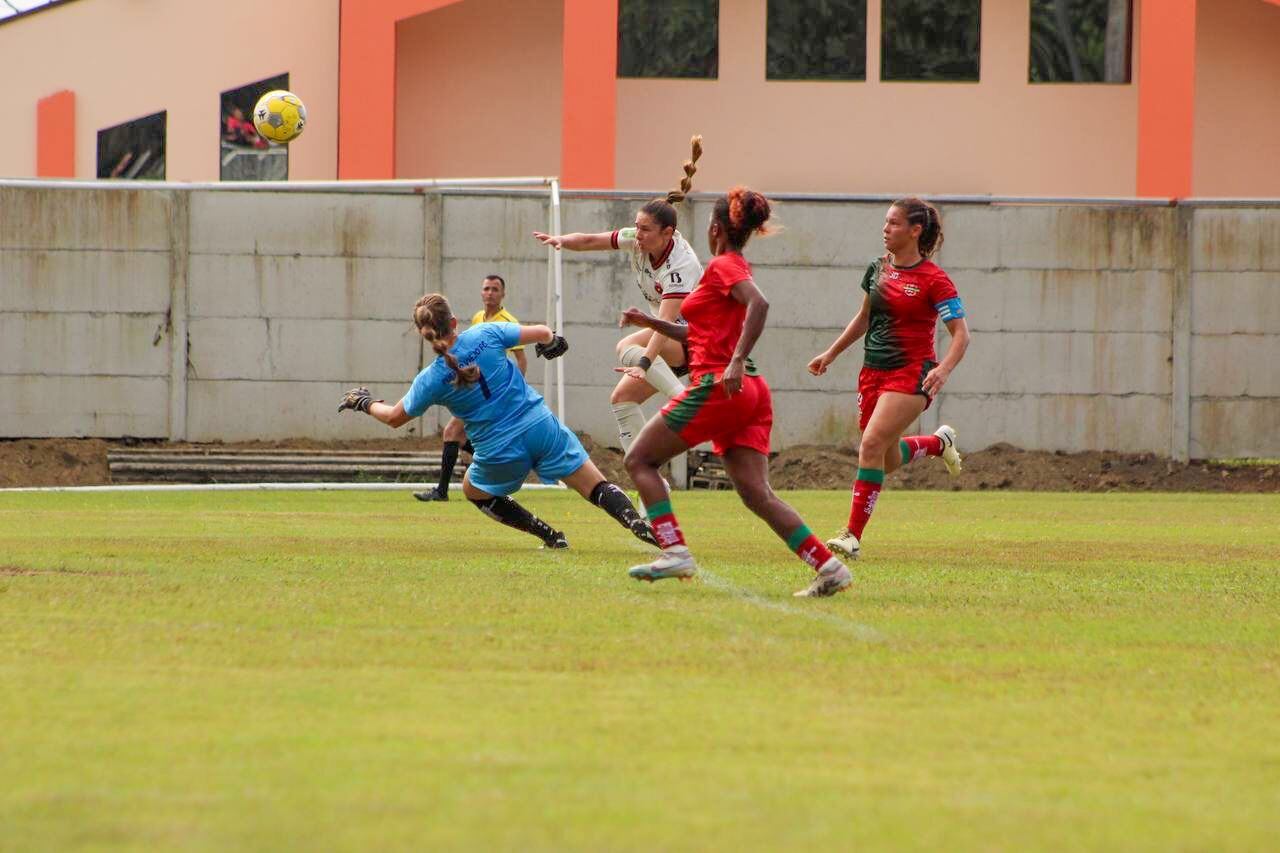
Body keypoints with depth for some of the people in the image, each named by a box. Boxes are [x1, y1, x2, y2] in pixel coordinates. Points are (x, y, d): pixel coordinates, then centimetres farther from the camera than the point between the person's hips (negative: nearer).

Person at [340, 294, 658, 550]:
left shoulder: (430, 380, -6)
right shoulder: (486, 335, -6)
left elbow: (395, 418, 9)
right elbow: (543, 334, 3)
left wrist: (364, 402, 29)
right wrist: (552, 342, 28)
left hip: (500, 452, -1)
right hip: (542, 429, 1)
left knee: (474, 489, 29)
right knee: (597, 487, 5)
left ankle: (550, 536, 20)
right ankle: (639, 525, -22)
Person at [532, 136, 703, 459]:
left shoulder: (680, 265, -30)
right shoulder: (637, 240, -7)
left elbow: (666, 320, -39)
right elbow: (590, 241, -1)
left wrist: (644, 363, -50)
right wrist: (562, 240, -23)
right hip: (672, 338, 9)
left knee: (627, 347, -31)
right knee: (622, 397, 0)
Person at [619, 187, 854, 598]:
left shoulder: (723, 266, -5)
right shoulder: (738, 268, 22)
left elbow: (759, 304, -26)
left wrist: (736, 362, -31)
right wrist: (651, 323, 32)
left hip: (717, 385, -9)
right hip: (749, 394, 9)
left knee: (639, 459, 3)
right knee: (757, 494, 2)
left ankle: (675, 553, -8)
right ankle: (829, 567, -10)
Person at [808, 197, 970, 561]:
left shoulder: (934, 280, -11)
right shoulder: (878, 269, 8)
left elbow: (961, 333, -12)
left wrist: (943, 370, -28)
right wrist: (830, 354, 22)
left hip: (911, 374, -7)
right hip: (873, 371, 7)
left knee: (871, 445, -21)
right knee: (888, 460, 13)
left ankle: (853, 535, -16)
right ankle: (939, 441, 44)